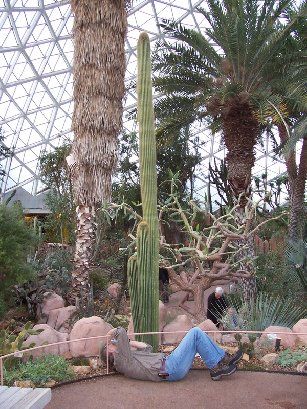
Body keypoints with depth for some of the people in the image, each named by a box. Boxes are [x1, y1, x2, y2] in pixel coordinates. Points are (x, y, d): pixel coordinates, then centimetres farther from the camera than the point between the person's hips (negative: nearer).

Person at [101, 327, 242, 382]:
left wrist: (129, 342, 22)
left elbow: (147, 347, 28)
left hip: (167, 363, 10)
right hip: (171, 369, -10)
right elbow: (122, 332, -22)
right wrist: (115, 332, -1)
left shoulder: (127, 359, 20)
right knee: (195, 332, -10)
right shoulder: (120, 359, -9)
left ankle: (225, 358, 14)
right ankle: (216, 367, -2)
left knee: (196, 334, 13)